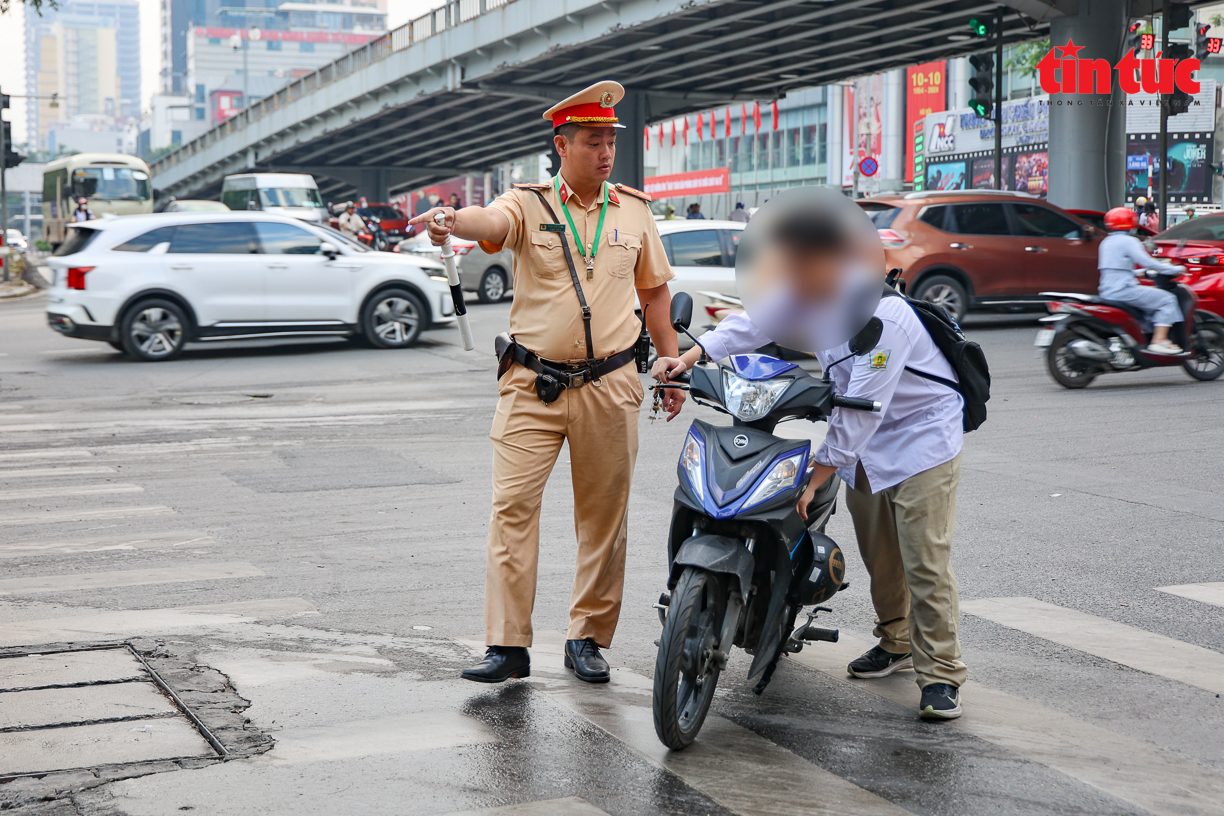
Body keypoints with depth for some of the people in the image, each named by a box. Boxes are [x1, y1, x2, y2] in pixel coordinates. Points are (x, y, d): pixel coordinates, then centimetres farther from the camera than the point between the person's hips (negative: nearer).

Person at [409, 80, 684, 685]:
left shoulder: (634, 210, 10)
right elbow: (490, 220, -23)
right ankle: (507, 644, -2)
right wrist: (451, 220, -46)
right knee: (513, 506, -7)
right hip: (532, 385, -2)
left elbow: (655, 294, 17)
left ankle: (588, 638, 19)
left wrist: (672, 367, 14)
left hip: (610, 386, 2)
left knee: (604, 514, 7)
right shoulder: (528, 204, 0)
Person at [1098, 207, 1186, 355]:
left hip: (1107, 291, 10)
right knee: (1167, 299, -6)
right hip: (1123, 291, -10)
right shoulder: (1128, 241, -9)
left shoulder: (1106, 242, 18)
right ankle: (1159, 341, -14)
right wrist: (1175, 269, -8)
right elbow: (1145, 262, -17)